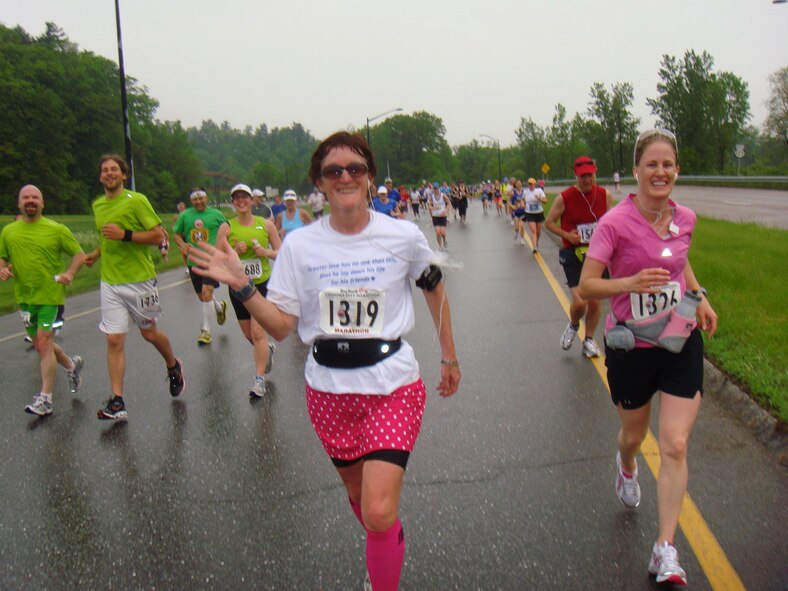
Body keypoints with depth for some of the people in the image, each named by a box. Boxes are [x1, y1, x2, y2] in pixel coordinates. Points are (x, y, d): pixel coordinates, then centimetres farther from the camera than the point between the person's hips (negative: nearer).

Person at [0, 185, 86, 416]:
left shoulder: (57, 229, -4)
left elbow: (79, 254, 0)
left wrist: (70, 273, -17)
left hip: (50, 295, -5)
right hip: (24, 297, 5)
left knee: (43, 344, -10)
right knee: (41, 345, 15)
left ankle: (45, 399, -4)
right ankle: (72, 364, 42)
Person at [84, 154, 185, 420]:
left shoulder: (136, 200, -8)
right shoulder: (98, 205, 12)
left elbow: (159, 236, -13)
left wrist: (125, 235, -21)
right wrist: (96, 254, 12)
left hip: (139, 280, -4)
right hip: (110, 282, 5)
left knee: (150, 333, 10)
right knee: (114, 341, -1)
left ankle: (173, 366, 40)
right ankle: (117, 402, 2)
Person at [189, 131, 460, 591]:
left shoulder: (404, 237, -7)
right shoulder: (300, 245, -5)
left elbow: (435, 289, 10)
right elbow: (282, 325, -3)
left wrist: (449, 357, 14)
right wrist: (240, 286, -17)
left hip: (392, 385, -2)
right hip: (329, 389, 3)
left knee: (379, 513, -14)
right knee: (359, 497, 21)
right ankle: (390, 546, 52)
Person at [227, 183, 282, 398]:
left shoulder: (266, 224, 1)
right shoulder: (227, 228, 1)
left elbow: (280, 252, 5)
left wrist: (266, 252, -14)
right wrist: (235, 252, -16)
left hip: (263, 283, -2)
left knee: (258, 332, -13)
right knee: (248, 334, 12)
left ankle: (259, 379, -3)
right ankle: (267, 349, 46)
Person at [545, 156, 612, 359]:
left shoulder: (605, 195, -1)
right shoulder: (564, 198, -10)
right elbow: (549, 222, 0)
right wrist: (567, 235, -13)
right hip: (573, 254, -3)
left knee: (595, 301, 7)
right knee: (579, 302, -12)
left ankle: (589, 339, 29)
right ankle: (573, 326, 24)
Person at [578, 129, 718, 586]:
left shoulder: (685, 218, -1)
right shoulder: (616, 223, -16)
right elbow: (586, 286, -17)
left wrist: (700, 297, 4)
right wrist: (632, 282, -34)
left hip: (681, 343, 3)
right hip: (631, 346, -2)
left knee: (676, 446, -5)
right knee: (635, 434, 18)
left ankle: (666, 549, 6)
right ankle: (626, 466, 57)